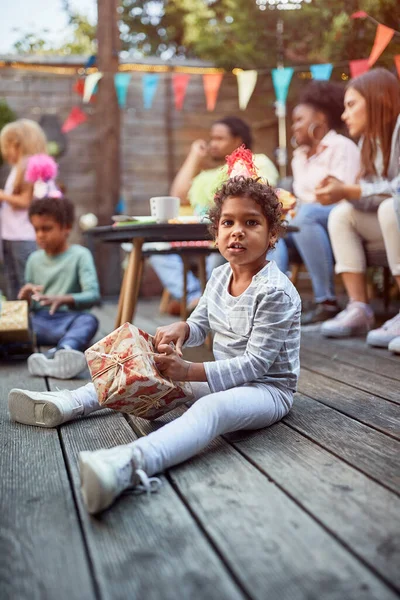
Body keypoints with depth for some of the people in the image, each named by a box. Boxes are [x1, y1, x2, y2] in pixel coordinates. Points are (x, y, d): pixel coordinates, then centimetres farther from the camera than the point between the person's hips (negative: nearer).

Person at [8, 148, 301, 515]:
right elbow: (200, 325, 19)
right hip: (224, 378, 9)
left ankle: (129, 464, -69)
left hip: (268, 387, -9)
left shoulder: (275, 291, -20)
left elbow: (255, 363, -23)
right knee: (152, 371, 11)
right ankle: (69, 404, 16)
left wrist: (190, 371, -30)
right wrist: (181, 330, -6)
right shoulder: (219, 277, 6)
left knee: (212, 407, -42)